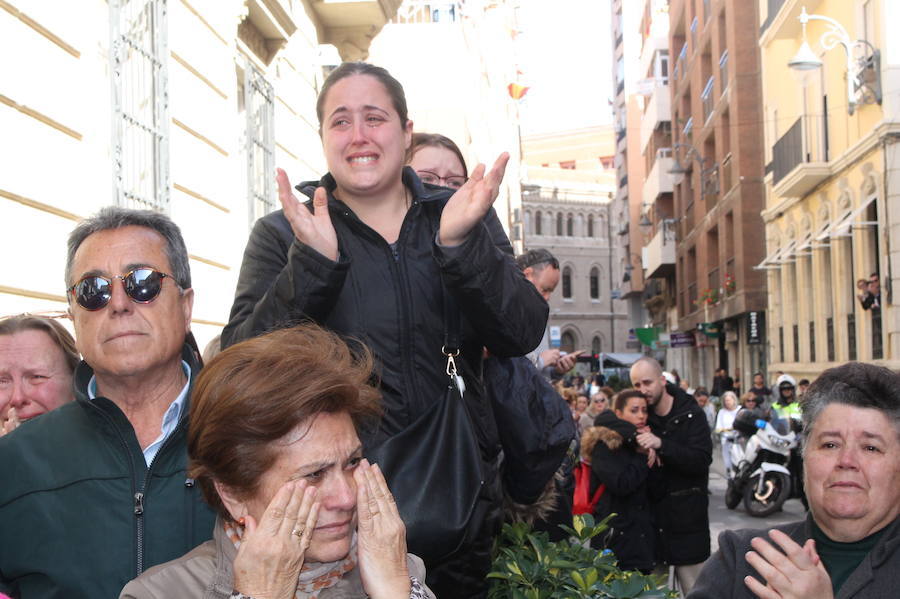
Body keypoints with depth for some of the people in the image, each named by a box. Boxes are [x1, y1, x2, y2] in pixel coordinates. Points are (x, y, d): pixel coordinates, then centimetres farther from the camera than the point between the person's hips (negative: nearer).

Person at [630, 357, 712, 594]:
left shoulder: (691, 414, -5)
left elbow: (702, 460, -16)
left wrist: (661, 445, -28)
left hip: (687, 518, -4)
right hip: (652, 514, 4)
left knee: (694, 588, 0)